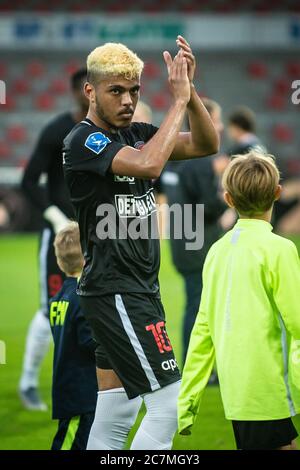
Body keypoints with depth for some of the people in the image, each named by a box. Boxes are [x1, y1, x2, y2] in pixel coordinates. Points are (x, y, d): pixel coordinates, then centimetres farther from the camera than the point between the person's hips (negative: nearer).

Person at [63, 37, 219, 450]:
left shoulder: (134, 134, 11)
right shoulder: (83, 141, -13)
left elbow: (206, 145, 8)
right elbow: (148, 165, -30)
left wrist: (189, 88, -6)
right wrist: (179, 100, -22)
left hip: (138, 289, 9)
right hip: (114, 291, -8)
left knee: (117, 410, 10)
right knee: (170, 404, -12)